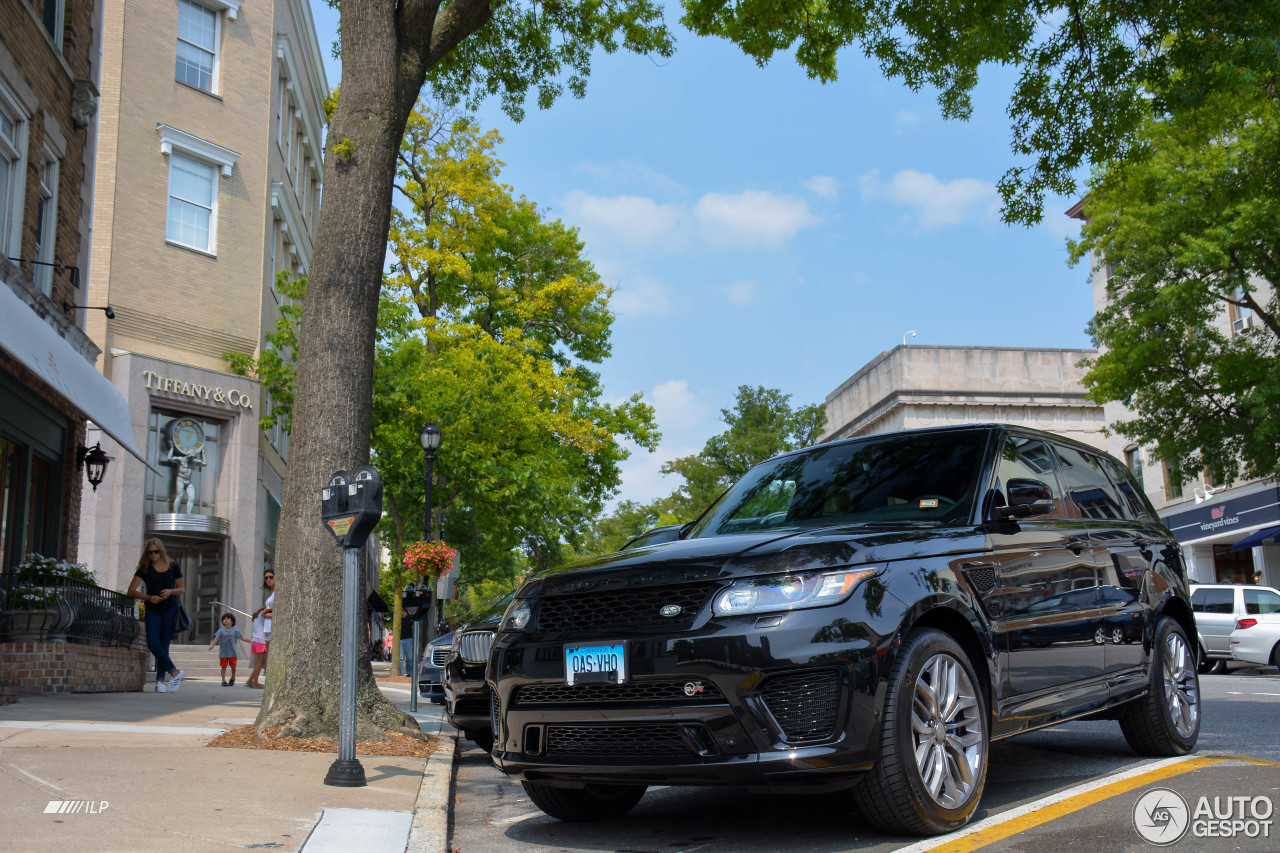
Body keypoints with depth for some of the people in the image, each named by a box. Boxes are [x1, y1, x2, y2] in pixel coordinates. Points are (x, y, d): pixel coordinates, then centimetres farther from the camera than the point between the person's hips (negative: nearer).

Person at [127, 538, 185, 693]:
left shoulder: (172, 567, 6)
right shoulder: (145, 569, 4)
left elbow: (182, 588, 11)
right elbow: (132, 591, -3)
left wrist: (170, 591, -11)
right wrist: (149, 597, -17)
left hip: (170, 609, 0)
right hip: (152, 610, 0)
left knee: (164, 645, -1)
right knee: (153, 644, -13)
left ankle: (160, 680, 4)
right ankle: (174, 672, -1)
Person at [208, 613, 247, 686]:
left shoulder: (235, 631, 1)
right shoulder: (221, 631, 0)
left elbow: (242, 638, 4)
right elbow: (216, 638, -8)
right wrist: (212, 645, -24)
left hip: (232, 652, 0)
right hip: (223, 652, 0)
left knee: (233, 666, 4)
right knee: (224, 666, 1)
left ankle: (233, 678, 29)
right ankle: (224, 681, 10)